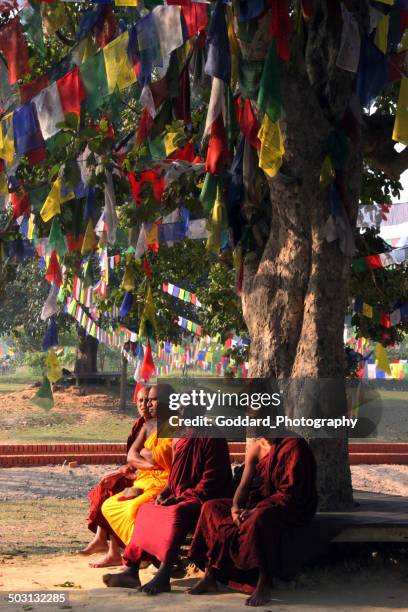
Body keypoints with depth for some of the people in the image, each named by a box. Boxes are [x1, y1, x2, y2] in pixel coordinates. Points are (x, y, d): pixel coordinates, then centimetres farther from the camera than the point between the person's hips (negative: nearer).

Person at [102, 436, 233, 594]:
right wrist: (165, 493, 4)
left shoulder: (212, 439, -11)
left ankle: (163, 578, -42)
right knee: (145, 510, 1)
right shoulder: (180, 439, 15)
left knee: (178, 512, -36)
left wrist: (181, 497, -19)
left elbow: (211, 478, -17)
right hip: (180, 497, 10)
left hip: (204, 498, -10)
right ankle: (131, 571, -7)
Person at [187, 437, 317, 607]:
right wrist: (235, 507, -14)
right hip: (261, 501, 8)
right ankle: (209, 577, -11)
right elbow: (243, 486, 7)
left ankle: (264, 585, -33)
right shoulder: (257, 448, 7)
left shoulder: (293, 445, -15)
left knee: (260, 517, -40)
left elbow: (290, 493, -21)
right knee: (211, 507, -5)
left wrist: (255, 510, -26)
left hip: (292, 508, -8)